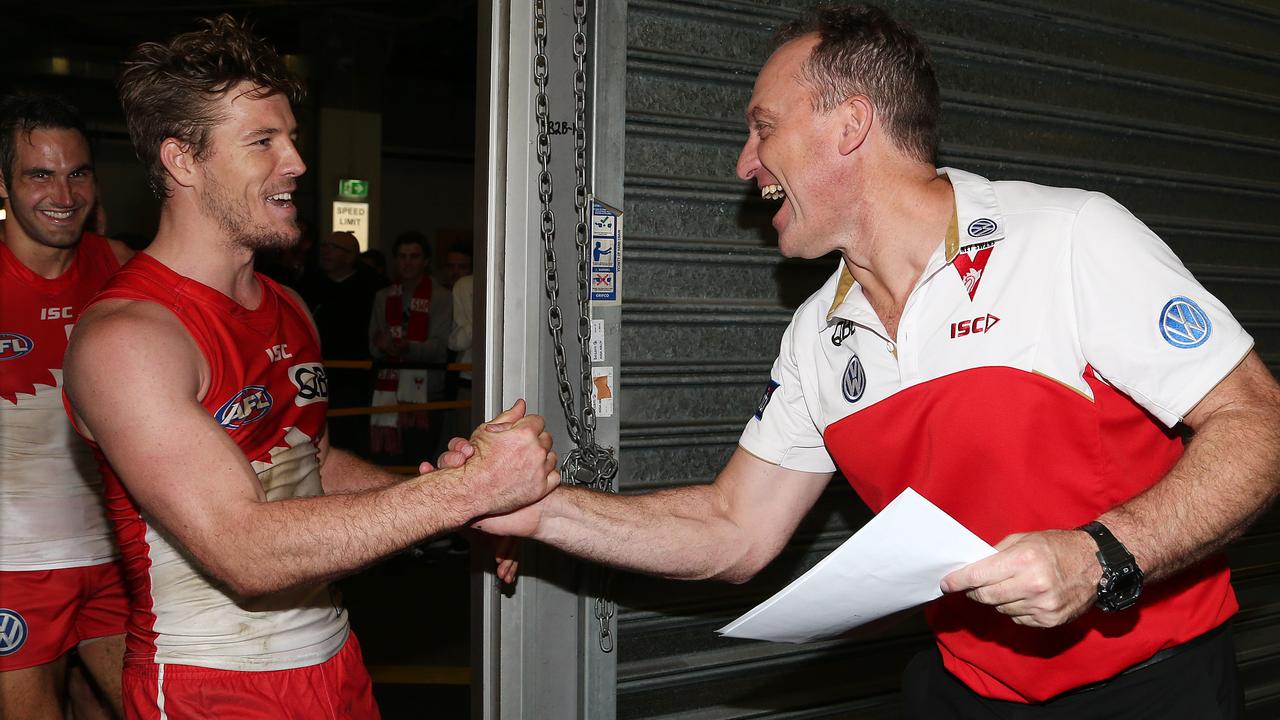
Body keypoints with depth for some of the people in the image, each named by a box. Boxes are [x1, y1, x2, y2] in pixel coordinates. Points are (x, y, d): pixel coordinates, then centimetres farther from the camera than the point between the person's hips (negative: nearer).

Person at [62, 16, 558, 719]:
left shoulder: (289, 308, 7)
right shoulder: (124, 337, -19)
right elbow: (243, 551, -27)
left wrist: (463, 510, 2)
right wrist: (468, 487, -27)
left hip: (333, 660, 8)